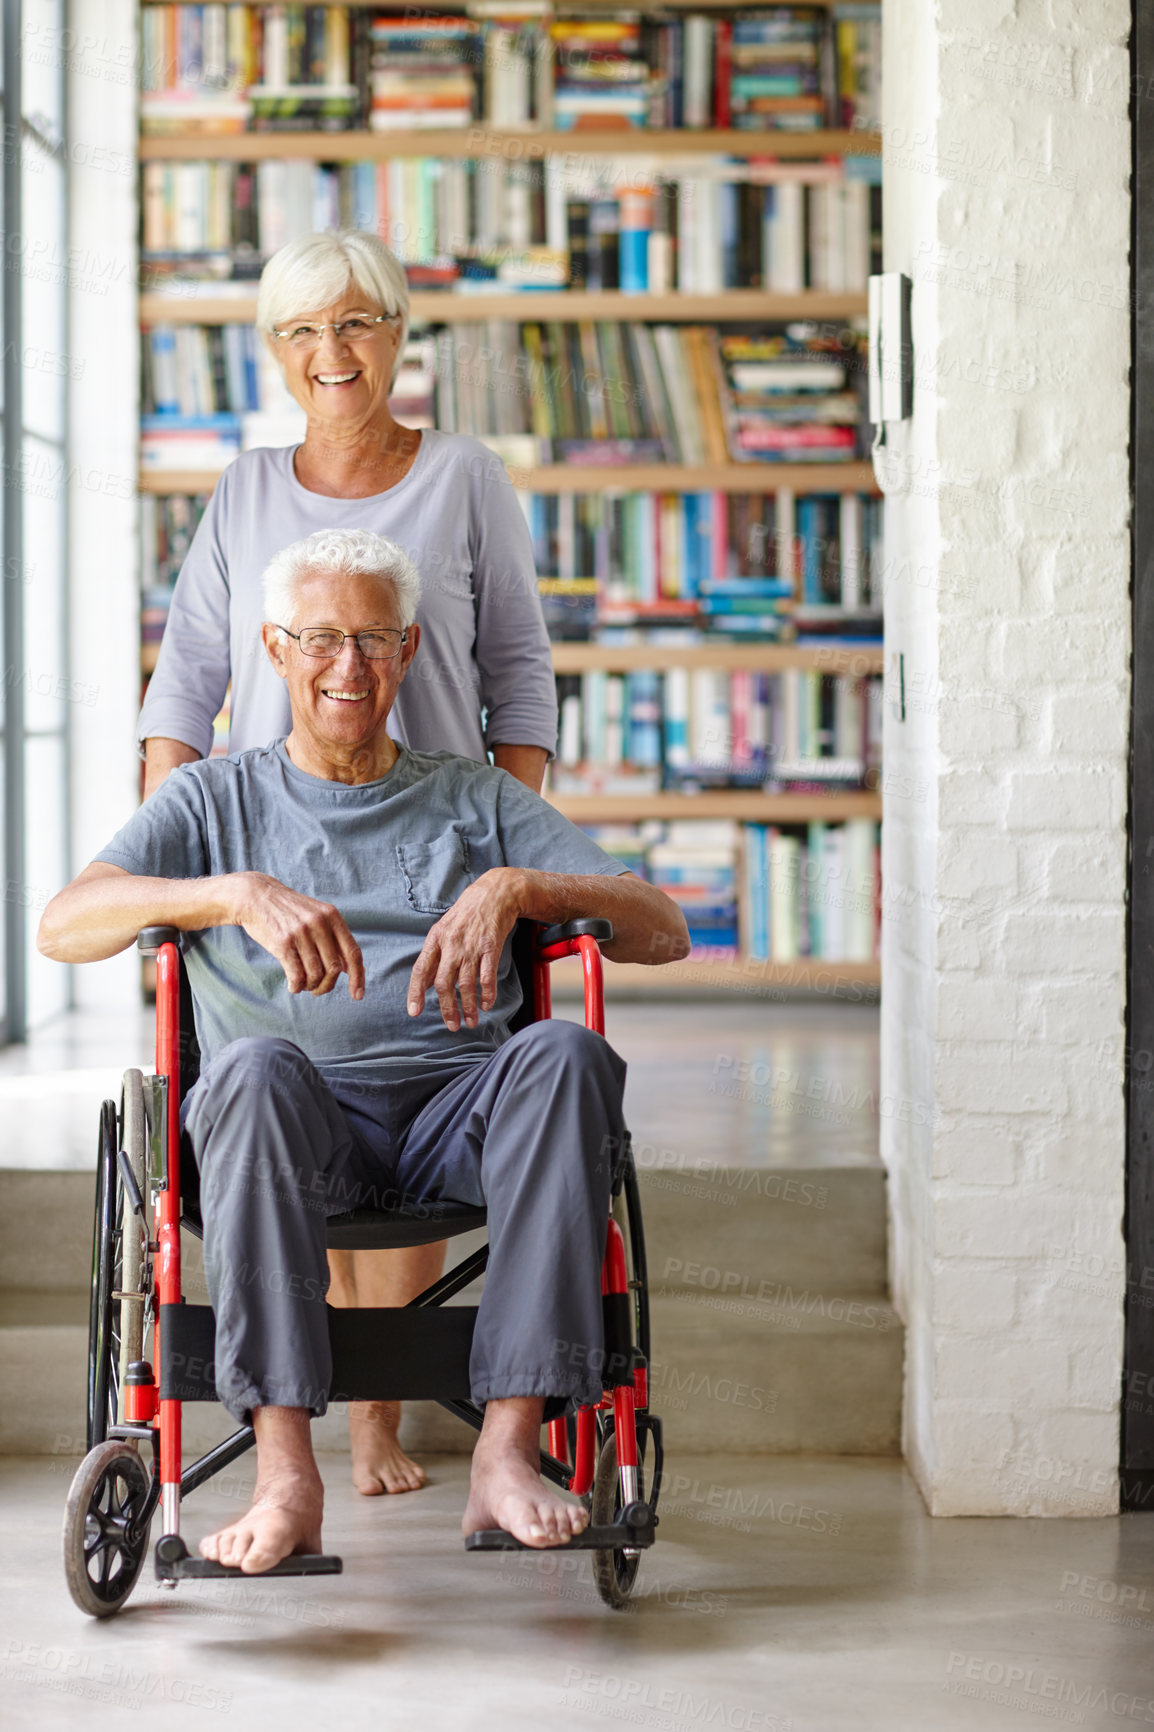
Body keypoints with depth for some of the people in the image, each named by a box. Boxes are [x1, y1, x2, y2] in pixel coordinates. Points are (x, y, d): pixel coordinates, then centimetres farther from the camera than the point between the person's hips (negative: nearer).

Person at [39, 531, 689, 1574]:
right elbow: (65, 926, 1)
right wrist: (240, 893, -16)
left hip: (454, 1107, 1)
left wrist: (515, 887, -8)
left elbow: (661, 931, 12)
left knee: (565, 1054, -31)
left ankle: (509, 1451, -36)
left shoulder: (476, 800, 24)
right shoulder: (215, 801, 21)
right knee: (253, 1065, -36)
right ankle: (287, 1475, -41)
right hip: (298, 1123, -1)